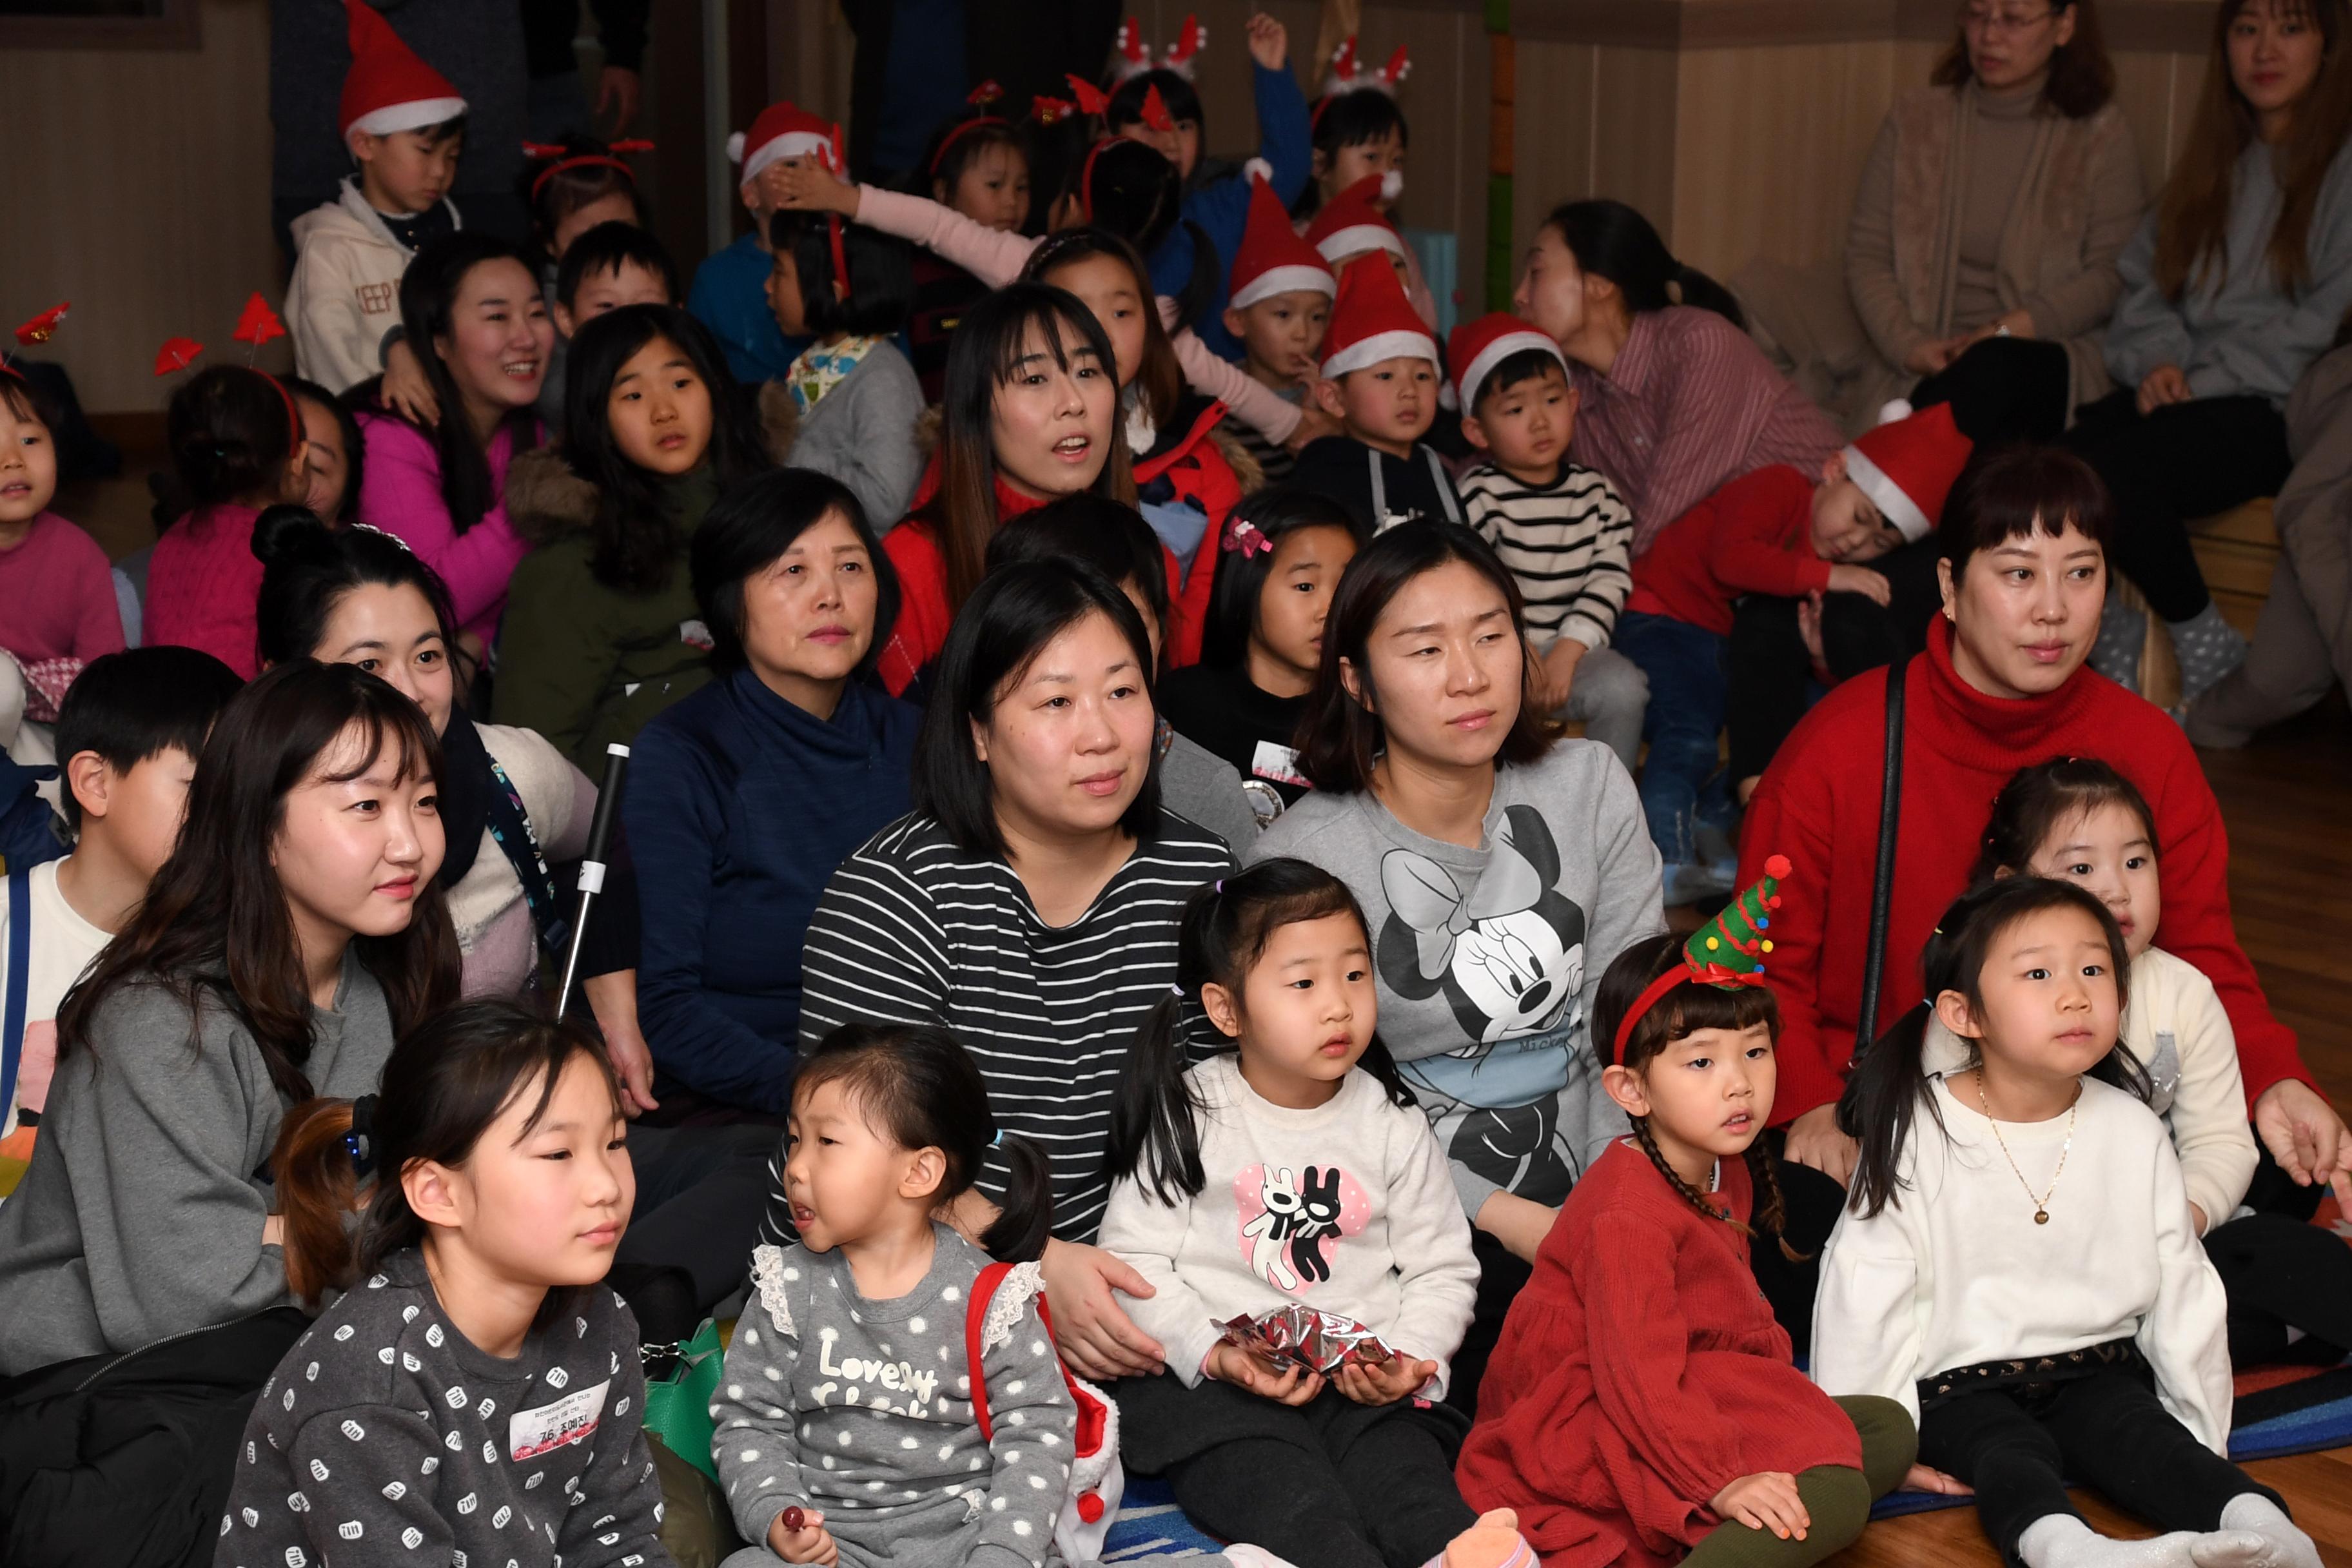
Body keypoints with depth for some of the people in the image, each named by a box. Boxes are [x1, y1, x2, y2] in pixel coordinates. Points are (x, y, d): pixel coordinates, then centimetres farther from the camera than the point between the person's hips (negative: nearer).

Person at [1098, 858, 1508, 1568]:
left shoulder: (1393, 1127, 8)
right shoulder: (1187, 1116, 1)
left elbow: (1441, 1270, 11)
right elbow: (1135, 1261, -2)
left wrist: (1410, 1359, -8)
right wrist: (1213, 1352, -16)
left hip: (1366, 1384, 3)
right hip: (1214, 1380, -3)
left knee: (1419, 1501, -26)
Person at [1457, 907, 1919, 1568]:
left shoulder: (1728, 1171, 9)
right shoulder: (1628, 1213, -22)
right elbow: (1635, 1371, -26)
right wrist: (1721, 1480, -29)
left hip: (1698, 1391, 11)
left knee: (1889, 1430, 6)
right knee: (1831, 1494, -22)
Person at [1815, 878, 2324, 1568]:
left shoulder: (2133, 1131, 1)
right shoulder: (1917, 1131, -9)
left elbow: (2179, 1285, 7)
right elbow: (1868, 1291, -8)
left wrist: (2203, 1429, 8)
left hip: (2093, 1364, 4)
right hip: (1958, 1381, -4)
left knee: (2139, 1434, -25)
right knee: (2008, 1453, -31)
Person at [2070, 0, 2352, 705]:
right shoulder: (2212, 164, 22)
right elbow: (2144, 282, 18)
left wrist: (2205, 383, -14)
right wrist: (2159, 357, -4)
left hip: (2279, 409, -6)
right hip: (2184, 391, 6)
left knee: (2108, 472, -32)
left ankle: (2207, 648, -11)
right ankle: (2110, 638, -2)